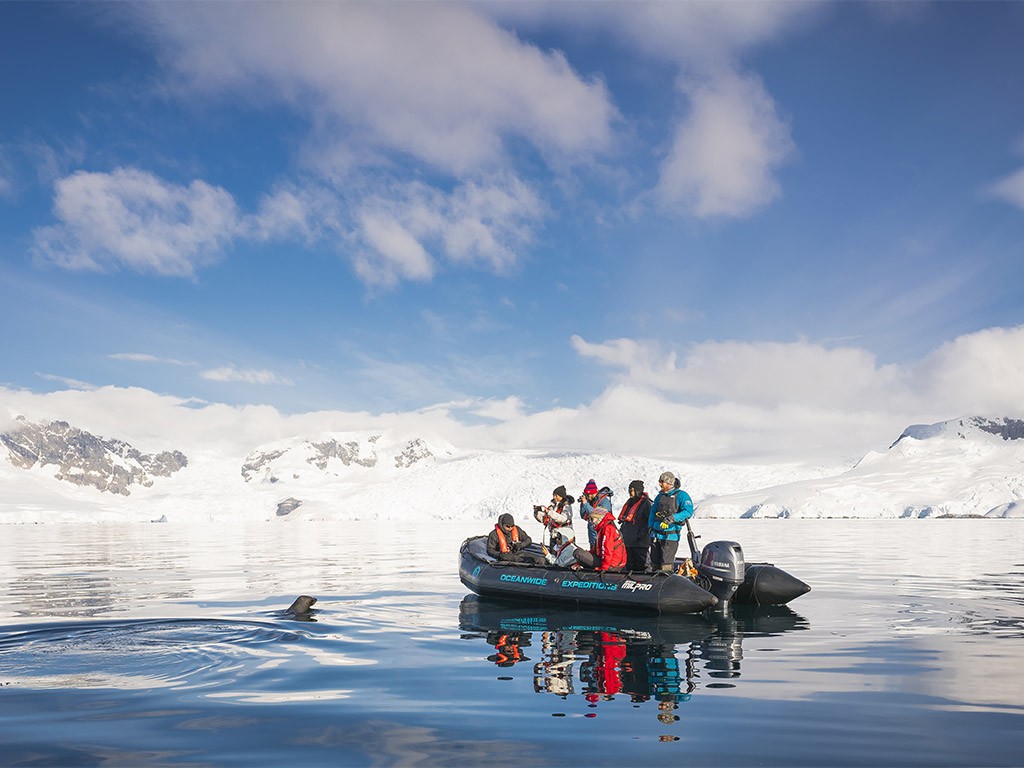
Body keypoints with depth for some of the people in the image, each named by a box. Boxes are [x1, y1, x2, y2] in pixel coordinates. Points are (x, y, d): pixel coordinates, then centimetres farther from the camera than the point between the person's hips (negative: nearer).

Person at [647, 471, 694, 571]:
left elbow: (688, 511, -15)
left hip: (670, 535, -7)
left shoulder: (681, 495, -3)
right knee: (655, 562, 10)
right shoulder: (660, 496, 18)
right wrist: (650, 525, 10)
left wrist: (673, 518, -25)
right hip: (656, 533, 7)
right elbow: (653, 511, 25)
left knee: (666, 564, -12)